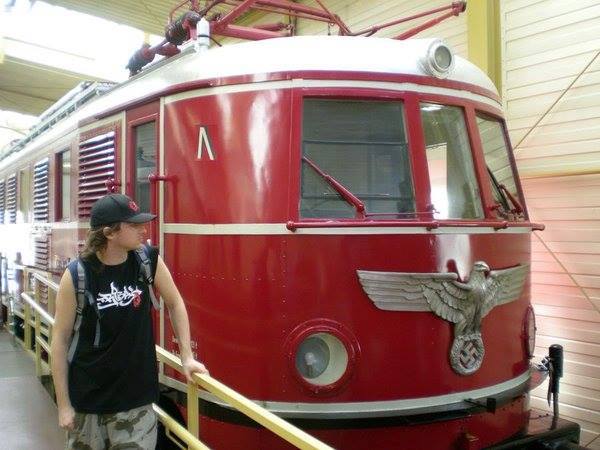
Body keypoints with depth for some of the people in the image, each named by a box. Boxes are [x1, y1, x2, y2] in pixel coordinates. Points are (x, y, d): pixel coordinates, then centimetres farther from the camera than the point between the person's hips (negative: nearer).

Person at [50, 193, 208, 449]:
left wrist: (187, 356, 4)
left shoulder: (149, 260, -8)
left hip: (137, 395, 2)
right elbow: (60, 339, -7)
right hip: (87, 397, -1)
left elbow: (174, 303, 7)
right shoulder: (76, 275, -14)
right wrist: (63, 404, -5)